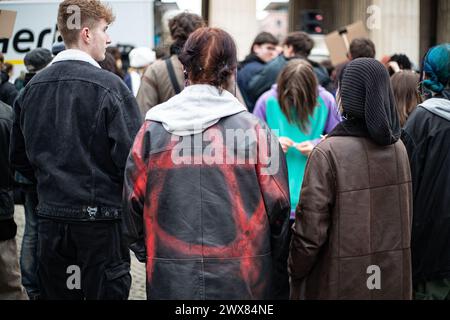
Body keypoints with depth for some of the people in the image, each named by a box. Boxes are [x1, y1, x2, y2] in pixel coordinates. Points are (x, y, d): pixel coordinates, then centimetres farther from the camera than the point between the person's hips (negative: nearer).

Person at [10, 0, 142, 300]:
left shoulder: (32, 88, 5)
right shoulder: (109, 85, -13)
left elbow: (20, 157, 11)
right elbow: (132, 155, -16)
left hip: (51, 216, 5)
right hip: (101, 217, -5)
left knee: (55, 293, 14)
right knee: (106, 291, 4)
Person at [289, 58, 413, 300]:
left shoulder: (328, 153, -18)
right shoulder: (398, 147, -1)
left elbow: (310, 229, -16)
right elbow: (407, 216, 10)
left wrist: (295, 271, -2)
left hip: (340, 286, -5)